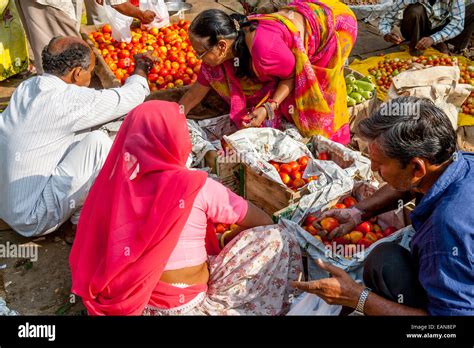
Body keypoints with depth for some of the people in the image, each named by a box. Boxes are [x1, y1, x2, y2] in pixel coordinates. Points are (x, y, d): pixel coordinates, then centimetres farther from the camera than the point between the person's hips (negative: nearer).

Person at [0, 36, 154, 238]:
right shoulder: (67, 100, -22)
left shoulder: (26, 87, 2)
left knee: (84, 131, 10)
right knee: (98, 142, -15)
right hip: (32, 220, -8)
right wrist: (141, 68, 12)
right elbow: (130, 97, -9)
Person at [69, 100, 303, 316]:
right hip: (181, 306, -5)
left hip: (125, 300, 6)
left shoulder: (117, 183, -7)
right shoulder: (195, 187, -18)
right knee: (279, 240, 0)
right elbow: (263, 221, -5)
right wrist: (228, 240, 16)